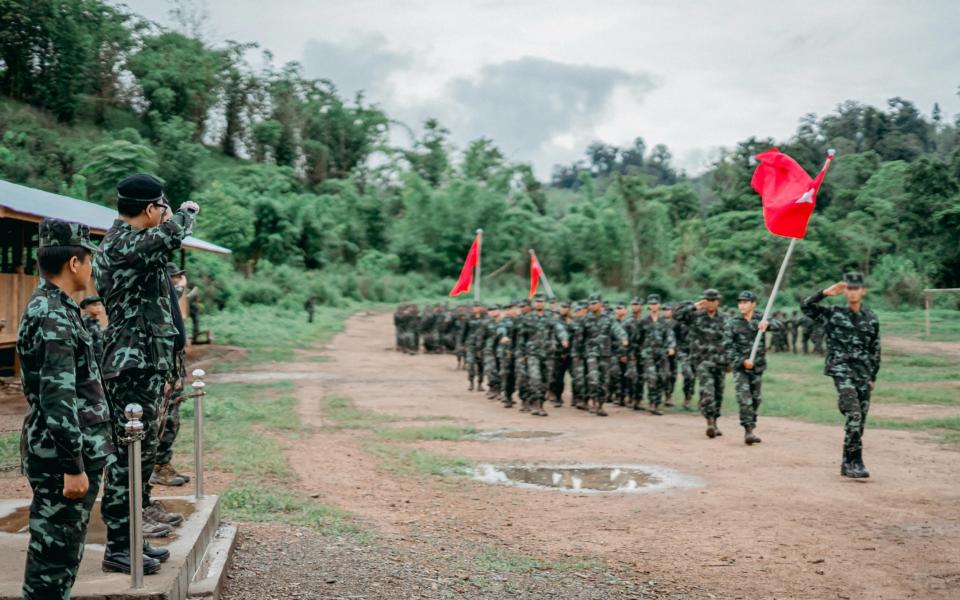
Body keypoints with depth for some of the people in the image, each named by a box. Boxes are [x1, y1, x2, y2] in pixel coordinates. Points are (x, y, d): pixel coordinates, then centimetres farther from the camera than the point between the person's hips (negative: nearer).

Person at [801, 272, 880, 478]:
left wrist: (873, 376, 16)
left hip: (863, 372, 4)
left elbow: (875, 349, 16)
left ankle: (848, 464, 16)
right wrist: (825, 293, -15)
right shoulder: (833, 314, 3)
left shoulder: (871, 318, 11)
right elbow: (806, 306, -6)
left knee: (860, 420, 5)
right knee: (853, 415, -19)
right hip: (841, 370, -4)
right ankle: (855, 462, -17)